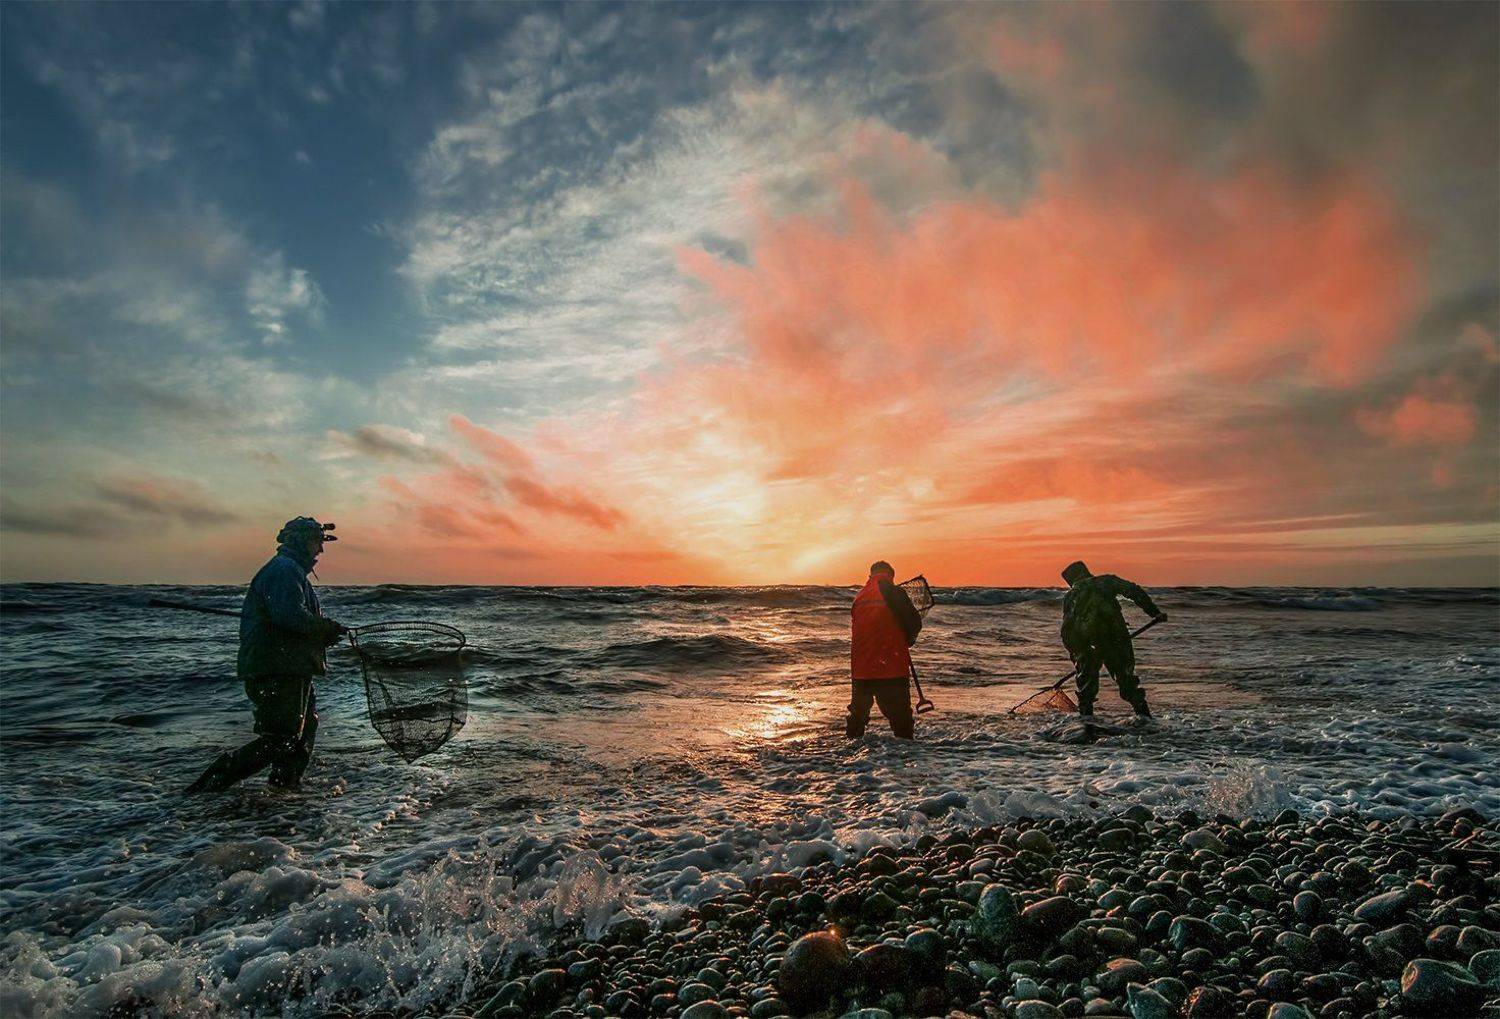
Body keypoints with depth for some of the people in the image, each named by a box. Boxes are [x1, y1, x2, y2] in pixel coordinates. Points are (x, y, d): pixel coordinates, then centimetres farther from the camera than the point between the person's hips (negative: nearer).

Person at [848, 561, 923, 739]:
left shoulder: (859, 597, 7)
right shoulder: (895, 593, -9)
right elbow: (915, 623, -9)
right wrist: (908, 639, 13)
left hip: (861, 666, 5)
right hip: (892, 666, -5)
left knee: (858, 711, 18)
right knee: (899, 714, 4)